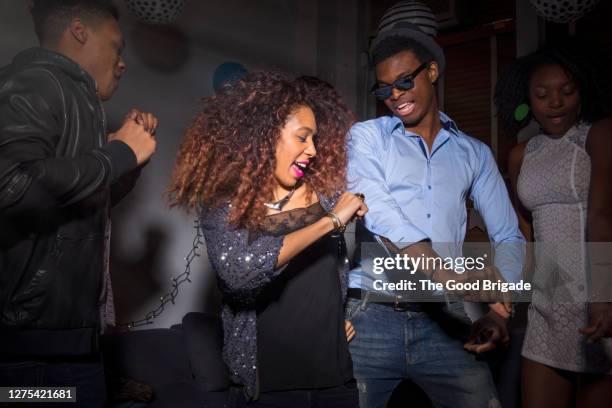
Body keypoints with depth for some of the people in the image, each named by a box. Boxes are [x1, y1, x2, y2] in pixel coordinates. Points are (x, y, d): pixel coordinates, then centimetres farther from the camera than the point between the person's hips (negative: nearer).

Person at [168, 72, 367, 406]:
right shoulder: (225, 205, -9)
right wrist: (330, 221, -23)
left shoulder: (324, 193, 0)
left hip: (336, 370, 3)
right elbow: (238, 270, -28)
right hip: (268, 380, -3)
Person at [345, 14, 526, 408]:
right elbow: (376, 210, -13)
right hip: (371, 316, -2)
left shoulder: (474, 153, 13)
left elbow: (509, 237, 11)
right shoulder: (367, 136, 5)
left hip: (444, 321, 2)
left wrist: (498, 311, -6)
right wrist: (446, 276, -25)